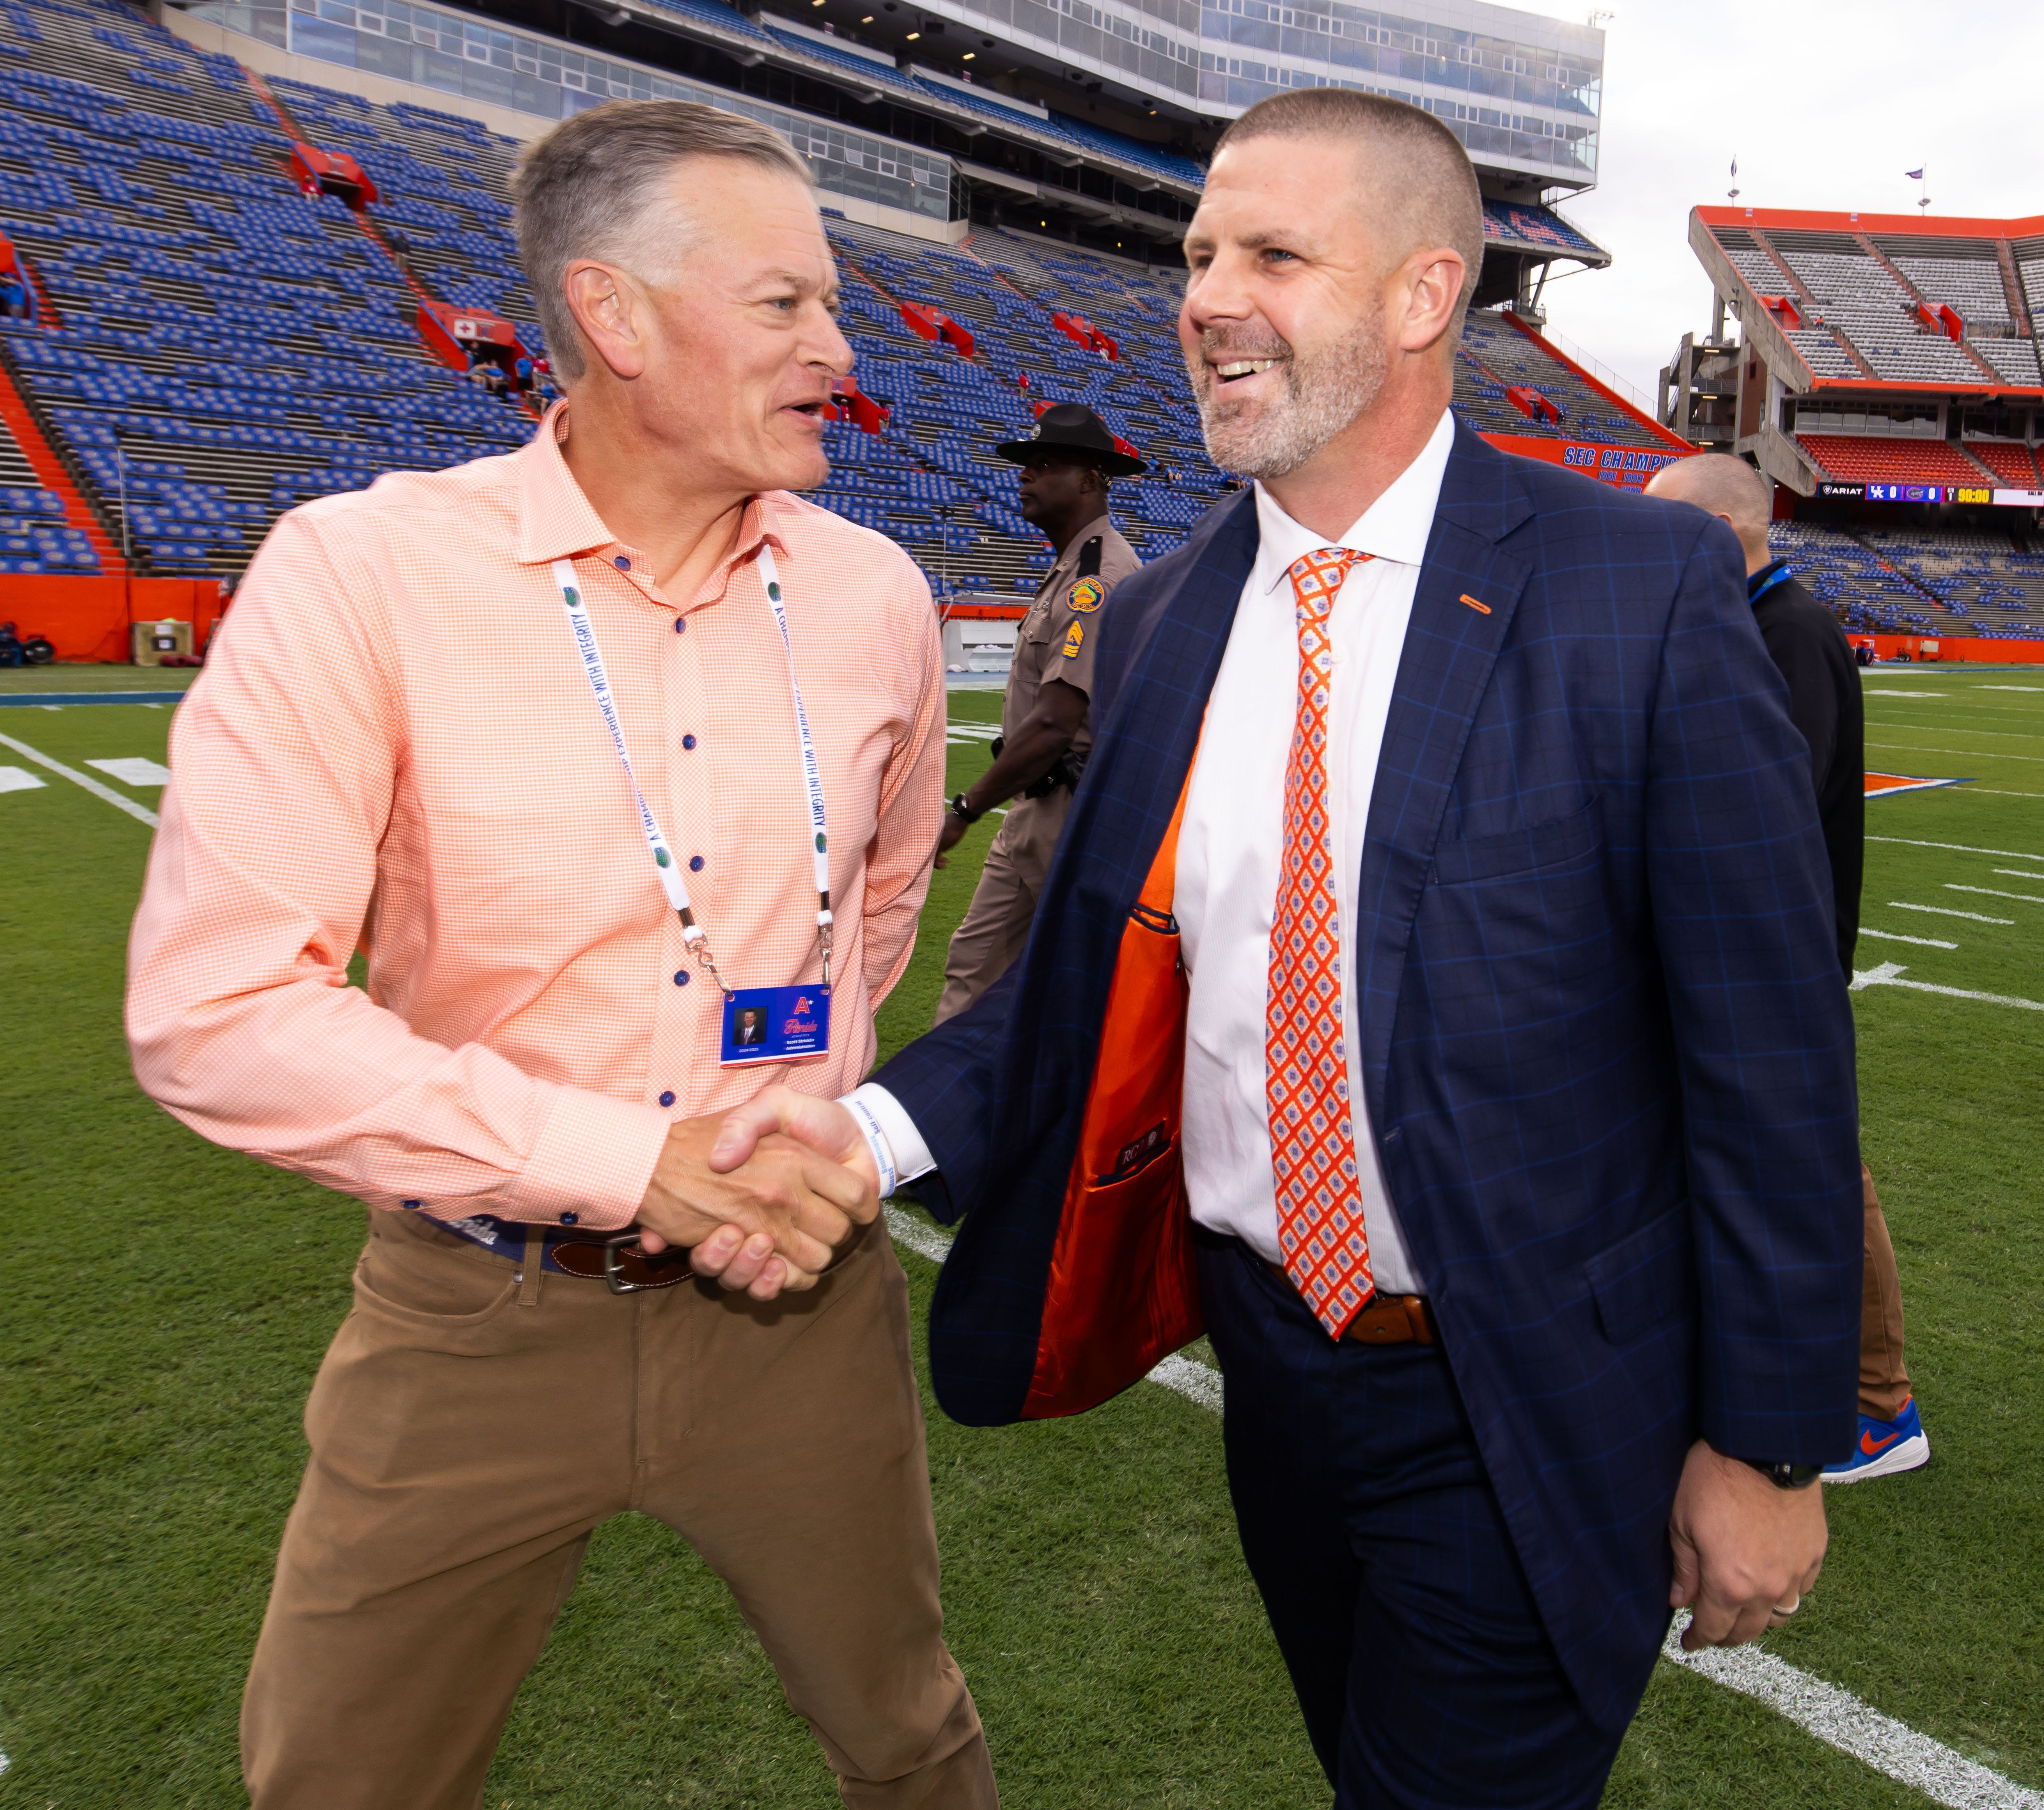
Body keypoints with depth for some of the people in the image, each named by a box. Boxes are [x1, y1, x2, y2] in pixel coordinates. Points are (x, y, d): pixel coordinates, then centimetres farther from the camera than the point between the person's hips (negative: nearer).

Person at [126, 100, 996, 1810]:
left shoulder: (872, 594, -1)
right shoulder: (360, 573, -14)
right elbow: (214, 1010, -18)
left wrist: (803, 1114, 5)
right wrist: (633, 1158, -22)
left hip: (796, 1293, 3)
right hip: (477, 1316, -1)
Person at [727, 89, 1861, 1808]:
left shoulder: (1646, 591, -14)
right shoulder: (1159, 621, 0)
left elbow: (1769, 1050, -12)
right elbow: (1093, 969, 2)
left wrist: (1767, 1440, -8)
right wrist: (874, 1125, -14)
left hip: (1526, 1412, -5)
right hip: (1269, 1354, 5)